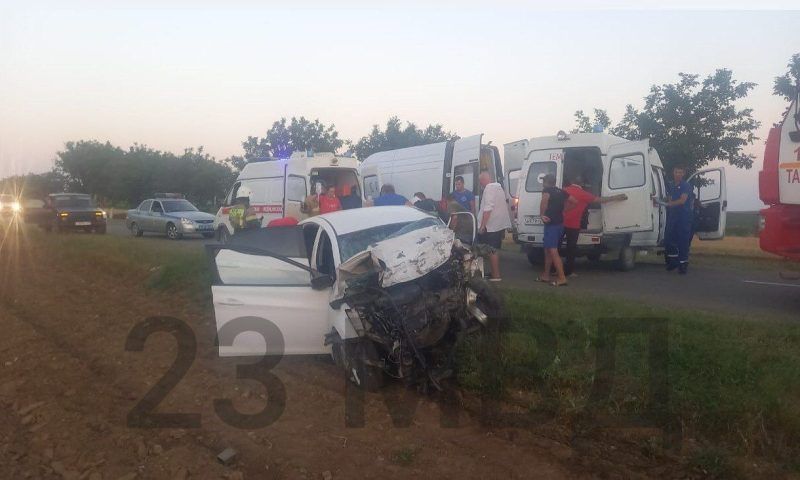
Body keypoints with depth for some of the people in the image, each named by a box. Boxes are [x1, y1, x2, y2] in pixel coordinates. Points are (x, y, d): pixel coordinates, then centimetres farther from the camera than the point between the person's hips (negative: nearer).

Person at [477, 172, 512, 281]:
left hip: (491, 226, -10)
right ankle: (496, 273, 23)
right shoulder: (499, 187, 17)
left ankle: (495, 275, -5)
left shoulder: (489, 188, -14)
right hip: (500, 224, 10)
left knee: (492, 251, -6)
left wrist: (482, 225, -23)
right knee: (495, 250, 16)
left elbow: (488, 208, -23)